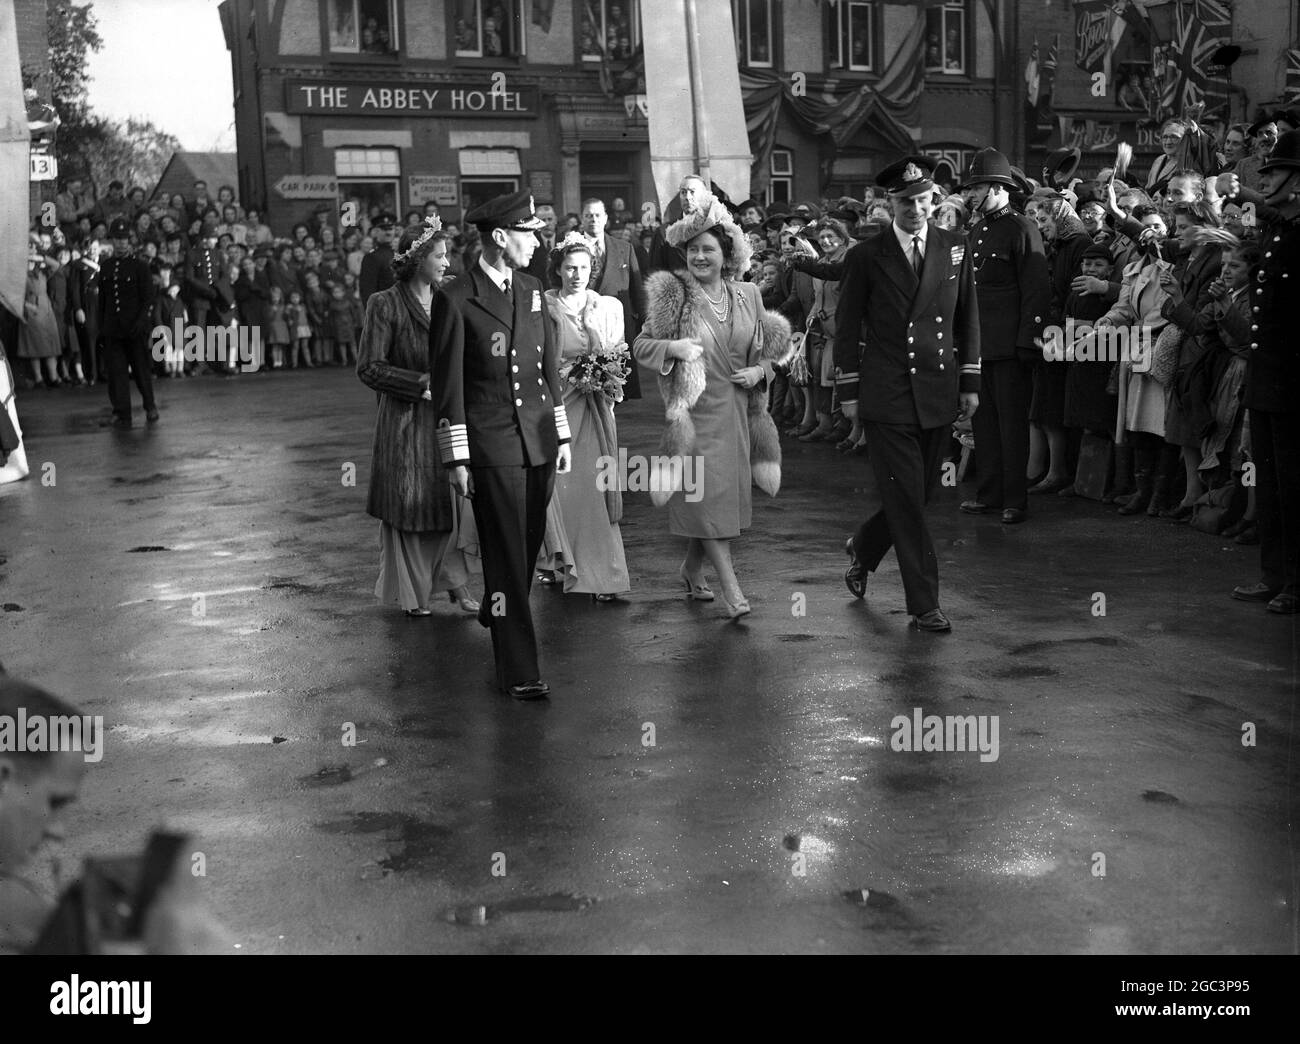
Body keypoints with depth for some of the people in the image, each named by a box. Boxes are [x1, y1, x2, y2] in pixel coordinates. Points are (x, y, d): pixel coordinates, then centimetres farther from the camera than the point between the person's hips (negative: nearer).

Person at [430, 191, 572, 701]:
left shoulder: (531, 290, 11)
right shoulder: (455, 300, -8)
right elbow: (448, 385, -6)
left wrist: (563, 436, 14)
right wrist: (456, 457, -7)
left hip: (539, 439, 6)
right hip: (491, 444, -6)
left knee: (530, 544, 14)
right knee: (507, 552, -3)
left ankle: (497, 612, 42)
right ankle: (517, 670, 3)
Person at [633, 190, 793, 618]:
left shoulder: (748, 295, 7)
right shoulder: (673, 296, -3)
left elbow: (766, 350, 18)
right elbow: (640, 346, 1)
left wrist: (760, 371, -2)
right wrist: (672, 347, -17)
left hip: (736, 411, 4)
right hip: (694, 411, -4)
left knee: (727, 496, 10)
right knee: (706, 496, -8)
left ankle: (692, 568, 32)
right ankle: (732, 589, -3)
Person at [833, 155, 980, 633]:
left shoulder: (955, 249, 7)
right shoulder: (866, 257, -2)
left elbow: (967, 320, 13)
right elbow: (847, 328, 2)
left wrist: (970, 383, 9)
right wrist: (848, 392, 0)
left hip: (939, 396, 4)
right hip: (887, 397, -4)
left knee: (920, 494, 11)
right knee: (906, 500, -3)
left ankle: (862, 548, 39)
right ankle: (924, 603, 5)